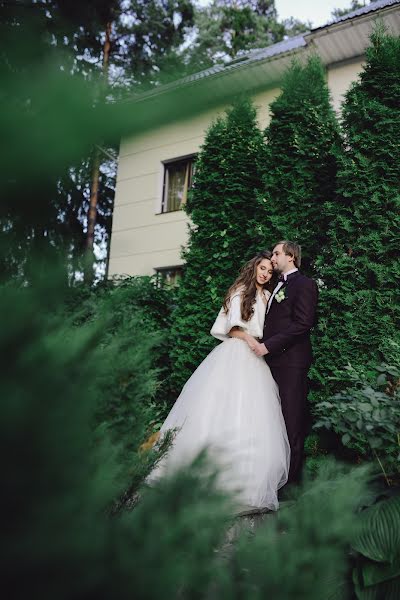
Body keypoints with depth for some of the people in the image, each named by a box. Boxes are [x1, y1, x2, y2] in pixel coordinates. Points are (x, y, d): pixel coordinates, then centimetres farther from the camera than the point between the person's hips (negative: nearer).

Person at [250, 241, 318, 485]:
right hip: (274, 360, 8)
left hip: (291, 361, -8)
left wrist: (268, 346, -16)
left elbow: (303, 324, -15)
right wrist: (261, 344, 8)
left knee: (292, 419, -2)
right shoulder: (278, 285, 22)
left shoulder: (304, 284, -5)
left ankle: (293, 476, 7)